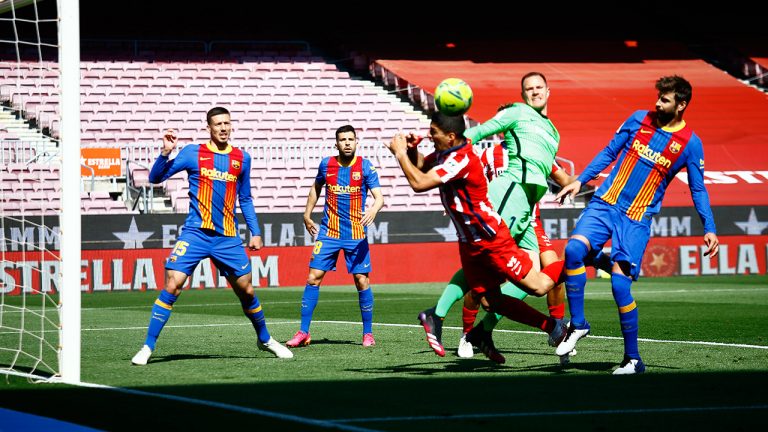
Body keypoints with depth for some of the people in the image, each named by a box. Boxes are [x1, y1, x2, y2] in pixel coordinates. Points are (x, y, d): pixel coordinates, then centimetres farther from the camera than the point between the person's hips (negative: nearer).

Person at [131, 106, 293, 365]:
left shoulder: (242, 158, 9)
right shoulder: (192, 153, -1)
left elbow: (245, 199, 19)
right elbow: (155, 178, -4)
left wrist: (255, 232, 13)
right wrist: (165, 152, -20)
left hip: (228, 238, 3)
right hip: (195, 234, -3)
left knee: (247, 292, 9)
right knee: (172, 287, -15)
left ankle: (265, 340, 32)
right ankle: (148, 347, -8)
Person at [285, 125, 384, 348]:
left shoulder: (365, 167, -6)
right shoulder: (326, 164, 2)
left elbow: (379, 196, -14)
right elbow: (316, 187, 21)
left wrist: (374, 209, -35)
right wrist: (307, 215, 18)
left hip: (356, 233, -2)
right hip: (328, 231, 2)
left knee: (362, 280, -5)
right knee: (314, 277, -5)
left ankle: (368, 333, 9)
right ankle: (303, 332, 2)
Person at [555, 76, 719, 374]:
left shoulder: (690, 144, -2)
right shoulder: (639, 119, 4)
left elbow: (698, 190, 5)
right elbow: (609, 152, 13)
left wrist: (709, 229, -3)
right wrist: (580, 181, 7)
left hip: (637, 219, -3)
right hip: (605, 204, 3)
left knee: (620, 283, -13)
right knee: (573, 249, -23)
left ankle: (633, 359, 3)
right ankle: (577, 325, -5)